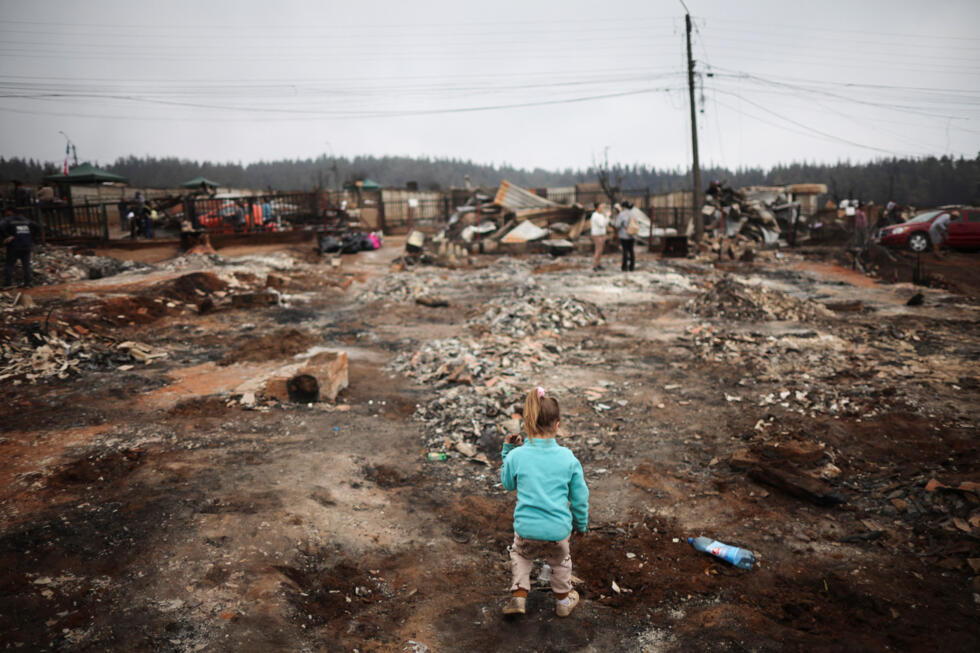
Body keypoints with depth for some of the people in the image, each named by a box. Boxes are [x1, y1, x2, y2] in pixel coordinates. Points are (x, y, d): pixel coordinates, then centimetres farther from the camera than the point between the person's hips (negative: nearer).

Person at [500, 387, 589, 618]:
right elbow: (579, 497, 1)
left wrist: (507, 452, 13)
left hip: (526, 528, 0)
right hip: (559, 529, 1)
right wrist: (581, 524, 17)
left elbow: (508, 484, 8)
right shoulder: (568, 458, -10)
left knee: (521, 554, 31)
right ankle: (563, 600, 46)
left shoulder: (516, 456, -12)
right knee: (560, 560, 30)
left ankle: (519, 595, 27)